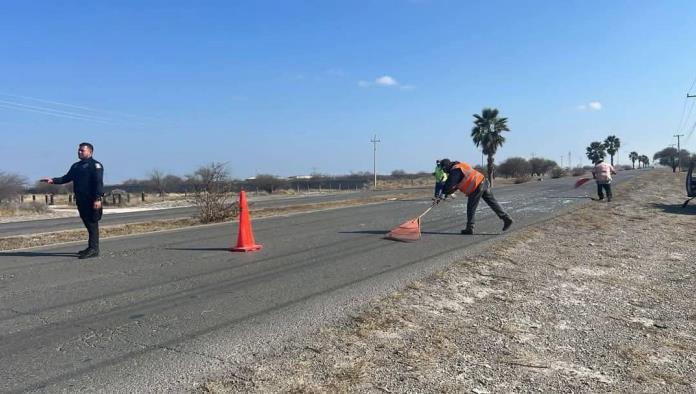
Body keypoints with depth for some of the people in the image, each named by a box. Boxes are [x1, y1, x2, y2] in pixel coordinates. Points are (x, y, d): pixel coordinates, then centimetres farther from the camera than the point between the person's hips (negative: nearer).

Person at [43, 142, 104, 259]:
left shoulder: (95, 165, -5)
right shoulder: (76, 166, 22)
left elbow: (99, 182, -13)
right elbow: (66, 178, 23)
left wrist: (97, 198, -21)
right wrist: (53, 180, 7)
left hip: (91, 201, -8)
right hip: (81, 200, 8)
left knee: (92, 223, -9)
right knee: (88, 224, 11)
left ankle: (94, 249, -9)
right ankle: (91, 248, 16)